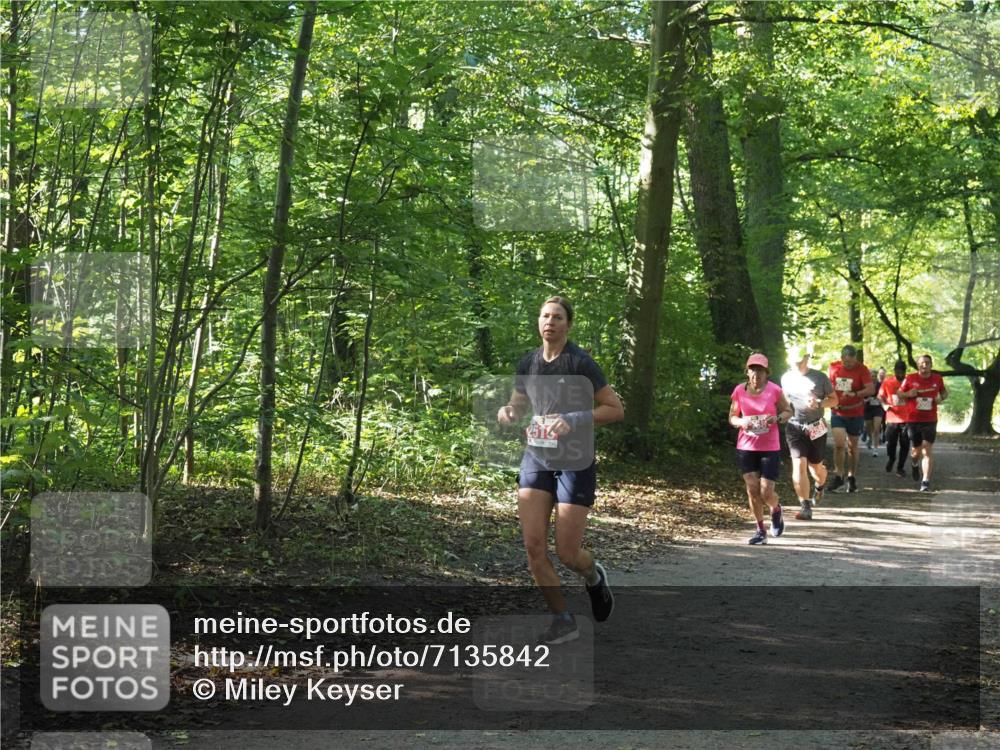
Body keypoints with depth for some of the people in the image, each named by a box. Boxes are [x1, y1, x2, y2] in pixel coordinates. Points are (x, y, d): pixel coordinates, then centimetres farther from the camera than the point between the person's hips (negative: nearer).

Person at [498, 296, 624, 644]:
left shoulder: (580, 362, -10)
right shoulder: (528, 363, 6)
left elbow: (616, 409, -10)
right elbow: (518, 405, 20)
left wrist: (573, 420, -23)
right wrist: (507, 413, -5)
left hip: (574, 464, -4)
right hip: (536, 459, 4)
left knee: (567, 553, -5)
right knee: (533, 547, -8)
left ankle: (593, 574, 32)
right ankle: (563, 620, 6)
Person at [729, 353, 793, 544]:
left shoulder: (774, 390, -7)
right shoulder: (739, 391, -1)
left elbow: (788, 411, 6)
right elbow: (732, 417, 9)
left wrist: (777, 418, -16)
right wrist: (741, 422, -14)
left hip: (770, 448, -2)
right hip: (746, 447, 2)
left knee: (766, 492, -5)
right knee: (752, 490, -1)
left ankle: (776, 510, 31)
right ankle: (761, 530, 15)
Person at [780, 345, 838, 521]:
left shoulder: (820, 378, -4)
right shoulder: (786, 378, 5)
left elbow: (834, 399, 2)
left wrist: (819, 404, -17)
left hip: (816, 428, -1)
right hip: (794, 427, 1)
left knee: (815, 466, 11)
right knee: (799, 464, -15)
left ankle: (820, 486, 49)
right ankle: (805, 507, -15)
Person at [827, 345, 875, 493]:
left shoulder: (861, 370, -10)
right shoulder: (833, 367, -1)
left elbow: (871, 389, -19)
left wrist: (855, 394, -32)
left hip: (856, 414, -1)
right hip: (838, 413, 1)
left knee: (852, 447, 9)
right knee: (839, 444, -13)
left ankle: (852, 478, 21)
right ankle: (838, 476, 0)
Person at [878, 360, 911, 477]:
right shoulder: (887, 382, 1)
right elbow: (880, 396, 9)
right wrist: (884, 405, -10)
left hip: (906, 418, 0)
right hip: (892, 418, 0)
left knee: (905, 445, 2)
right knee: (890, 443, 3)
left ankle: (900, 467, 16)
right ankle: (891, 459, 34)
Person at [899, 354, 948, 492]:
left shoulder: (937, 379, 1)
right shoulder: (910, 378, -3)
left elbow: (944, 392, 18)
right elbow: (899, 393, 8)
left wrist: (941, 398, -4)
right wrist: (908, 394, -14)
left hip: (930, 421, 0)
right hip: (913, 420, 0)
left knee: (927, 451, -11)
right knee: (916, 451, 10)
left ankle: (926, 482, -11)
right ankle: (915, 464, 47)